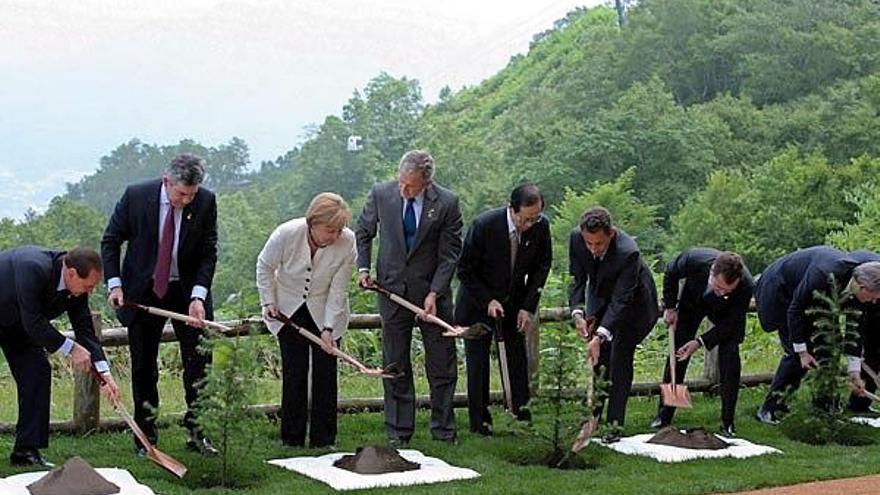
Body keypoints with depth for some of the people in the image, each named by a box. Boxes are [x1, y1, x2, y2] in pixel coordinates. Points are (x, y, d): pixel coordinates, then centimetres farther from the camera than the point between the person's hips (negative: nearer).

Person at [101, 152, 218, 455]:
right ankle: (146, 438, 15)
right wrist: (115, 284, -12)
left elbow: (209, 253, -7)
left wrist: (197, 296, -18)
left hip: (187, 291, 1)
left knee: (199, 362, -2)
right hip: (143, 292, -1)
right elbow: (111, 241, -1)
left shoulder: (206, 202, -10)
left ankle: (196, 434, 10)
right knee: (143, 368, 5)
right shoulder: (135, 196, -13)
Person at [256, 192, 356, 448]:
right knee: (294, 372, -3)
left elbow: (338, 290, -16)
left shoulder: (347, 242, -23)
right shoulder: (287, 234, -25)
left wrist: (328, 328, -20)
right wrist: (268, 302, -6)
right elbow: (265, 266, -5)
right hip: (287, 311, -1)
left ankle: (323, 439, 9)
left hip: (326, 312, 1)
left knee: (326, 373, -1)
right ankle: (292, 438, 8)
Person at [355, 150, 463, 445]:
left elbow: (450, 254, -7)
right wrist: (363, 268, -2)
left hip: (433, 291, -1)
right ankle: (398, 431, 15)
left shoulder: (447, 203, -12)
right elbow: (363, 232, 10)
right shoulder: (380, 194, -7)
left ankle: (443, 429, 19)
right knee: (395, 365, 6)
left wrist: (434, 293, -14)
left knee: (441, 364, 5)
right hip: (392, 288, 1)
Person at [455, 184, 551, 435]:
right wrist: (488, 301, -20)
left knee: (518, 355, 2)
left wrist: (528, 306, -6)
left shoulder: (541, 226, -16)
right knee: (478, 360, -1)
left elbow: (542, 266, 0)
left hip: (515, 300, 3)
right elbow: (465, 270, -15)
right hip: (479, 301, -3)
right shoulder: (483, 225, -27)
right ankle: (479, 420, 8)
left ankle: (521, 408, 13)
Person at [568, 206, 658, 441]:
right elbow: (577, 279, -13)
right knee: (598, 358, 3)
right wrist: (577, 313, -29)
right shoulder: (576, 238, -25)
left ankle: (615, 423, -6)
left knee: (620, 358, -11)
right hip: (600, 297, 5)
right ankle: (592, 415, 12)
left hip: (632, 304, -5)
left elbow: (621, 301, -37)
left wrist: (600, 336, -45)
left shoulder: (628, 252, -39)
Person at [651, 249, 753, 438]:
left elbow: (731, 323, -25)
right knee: (677, 353, -2)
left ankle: (728, 423, -3)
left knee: (729, 357, -14)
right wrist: (670, 307, -11)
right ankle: (664, 416, 11)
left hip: (725, 313, -1)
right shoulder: (694, 259, -39)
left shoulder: (746, 286, -40)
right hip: (693, 300, 1)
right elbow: (671, 274, -13)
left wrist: (701, 342, -32)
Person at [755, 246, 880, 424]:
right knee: (794, 353, -13)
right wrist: (801, 352, -23)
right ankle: (768, 409, -6)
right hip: (780, 292, -7)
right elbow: (795, 310, -28)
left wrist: (854, 372, -5)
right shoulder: (824, 275, -40)